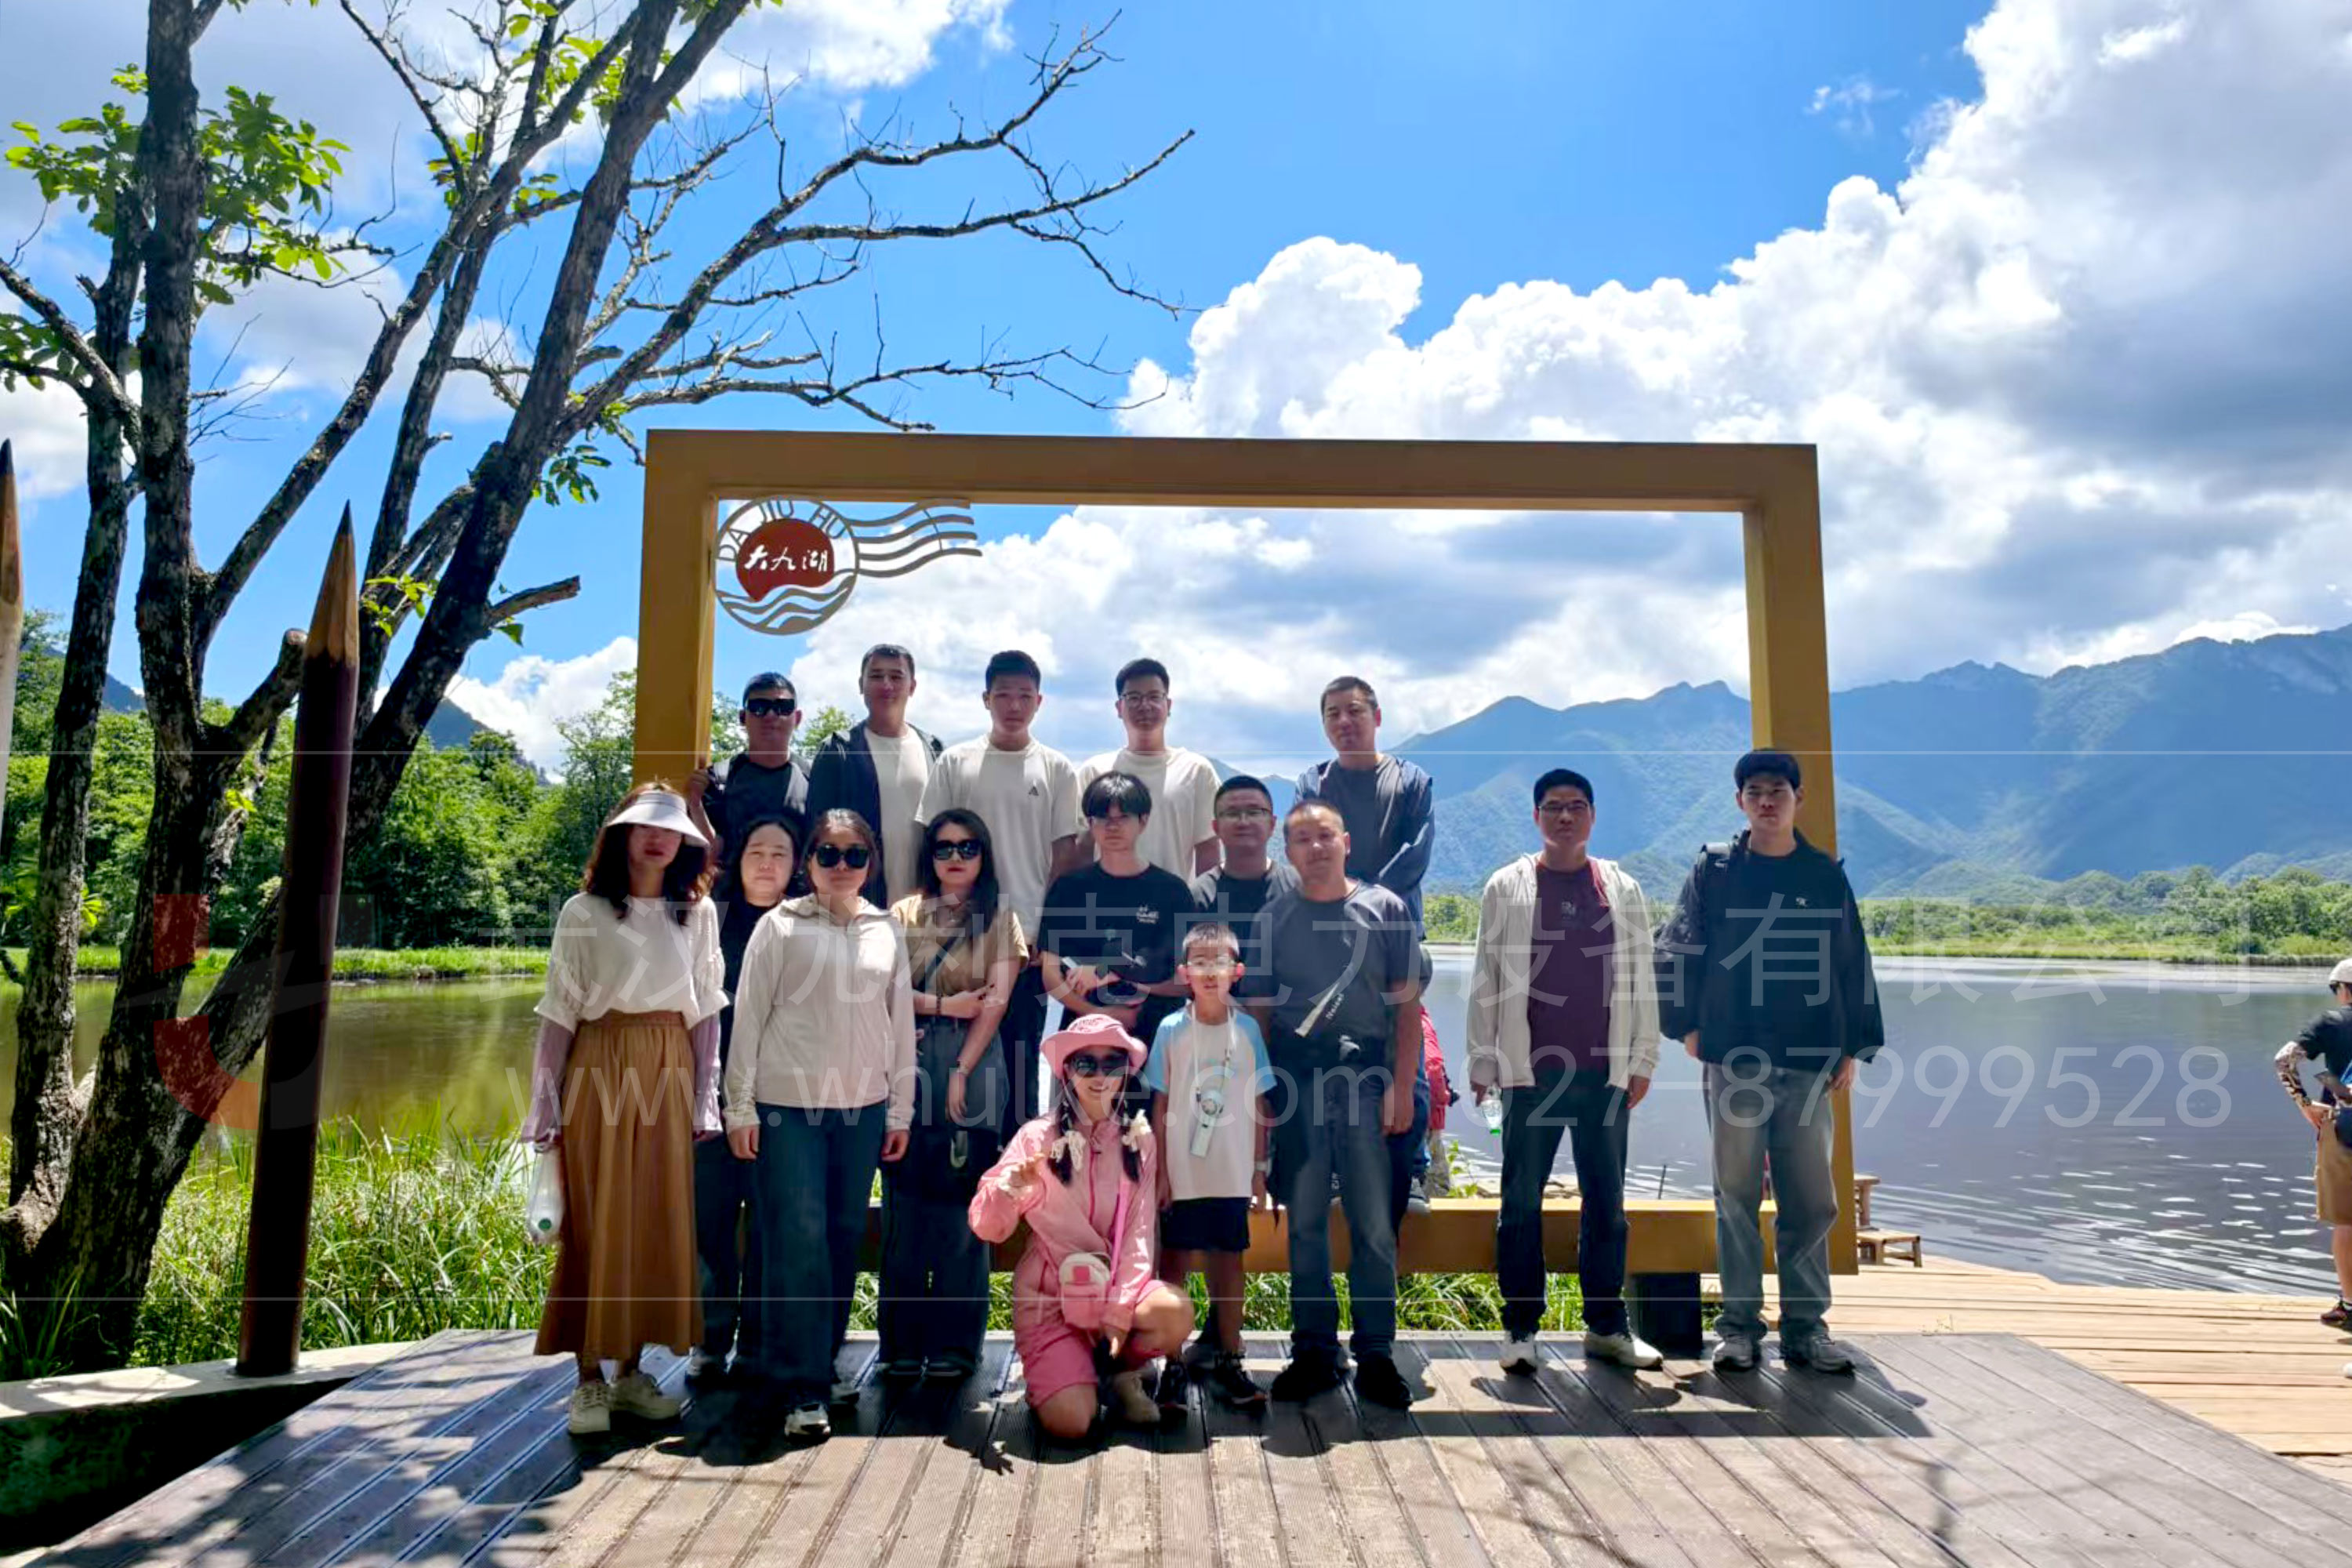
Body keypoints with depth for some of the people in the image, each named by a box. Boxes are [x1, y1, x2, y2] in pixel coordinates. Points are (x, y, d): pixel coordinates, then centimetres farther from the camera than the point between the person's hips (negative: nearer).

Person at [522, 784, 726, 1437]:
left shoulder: (699, 913, 8)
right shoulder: (583, 912, 2)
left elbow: (708, 1011, 8)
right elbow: (559, 1014, 1)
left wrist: (705, 1102, 4)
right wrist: (546, 1108, -4)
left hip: (668, 1073, 3)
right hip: (600, 1071, -2)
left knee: (658, 1225, 6)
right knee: (594, 1226, 0)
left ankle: (630, 1371, 18)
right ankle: (589, 1379, 8)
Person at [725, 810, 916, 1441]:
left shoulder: (888, 932, 9)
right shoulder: (780, 926, 0)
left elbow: (901, 1022, 12)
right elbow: (748, 1017, 0)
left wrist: (901, 1109, 10)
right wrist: (740, 1106, -4)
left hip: (862, 1107, 4)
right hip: (789, 1105, -3)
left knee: (845, 1238, 8)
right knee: (798, 1242, -7)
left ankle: (824, 1362, 24)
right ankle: (800, 1389, -1)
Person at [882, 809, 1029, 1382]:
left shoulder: (1000, 918, 7)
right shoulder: (905, 914, 12)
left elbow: (996, 1002, -1)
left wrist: (961, 1072, -8)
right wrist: (943, 1004, -7)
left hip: (974, 1066, -1)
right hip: (909, 1064, 1)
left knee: (960, 1206, -1)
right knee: (904, 1204, 1)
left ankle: (954, 1344, 8)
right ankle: (902, 1344, 10)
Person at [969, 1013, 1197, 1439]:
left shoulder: (1138, 1140, 1)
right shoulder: (1038, 1137, -7)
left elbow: (1140, 1233, -2)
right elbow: (988, 1229, -8)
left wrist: (1121, 1310, -13)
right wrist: (1011, 1186, -29)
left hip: (1114, 1286, 3)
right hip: (1048, 1296, -3)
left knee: (1177, 1313, -28)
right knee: (1072, 1422, -22)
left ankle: (1124, 1372, 4)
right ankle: (1051, 1376, 14)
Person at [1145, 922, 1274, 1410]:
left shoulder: (1248, 1029, 0)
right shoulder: (1171, 1030, -4)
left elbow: (1258, 1105, 5)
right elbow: (1160, 1107, -1)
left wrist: (1260, 1169, 5)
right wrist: (1159, 1172, -4)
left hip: (1233, 1173, 2)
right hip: (1182, 1173, -1)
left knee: (1230, 1262, 10)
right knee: (1175, 1265, 5)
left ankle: (1228, 1363, 23)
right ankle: (1174, 1366, 15)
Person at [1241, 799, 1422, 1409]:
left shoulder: (1385, 909, 6)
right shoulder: (1272, 919, 8)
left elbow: (1408, 1004, 4)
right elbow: (1259, 1012, 9)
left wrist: (1401, 1086, -4)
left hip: (1367, 1076, -1)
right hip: (1295, 1078, 1)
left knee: (1374, 1222, 1)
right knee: (1305, 1222, 7)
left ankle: (1376, 1355, 12)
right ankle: (1314, 1351, 17)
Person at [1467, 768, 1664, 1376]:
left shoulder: (1622, 890, 8)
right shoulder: (1506, 887, 3)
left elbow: (1641, 979, 8)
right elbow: (1487, 980, 2)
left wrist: (1643, 1060, 4)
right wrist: (1482, 1062, -1)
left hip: (1605, 1071, 2)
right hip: (1531, 1070, -2)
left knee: (1606, 1202, 8)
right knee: (1521, 1202, 2)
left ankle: (1607, 1325, 19)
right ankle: (1520, 1328, 11)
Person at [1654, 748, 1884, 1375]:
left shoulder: (1825, 876, 8)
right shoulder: (1714, 870, 4)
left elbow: (1853, 966, 9)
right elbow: (1673, 952, 4)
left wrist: (1853, 1048, 5)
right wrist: (1686, 1026, -3)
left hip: (1808, 1065, 2)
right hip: (1734, 1062, -1)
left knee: (1811, 1202, 6)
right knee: (1737, 1198, 4)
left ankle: (1806, 1326, 17)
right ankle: (1739, 1324, 12)